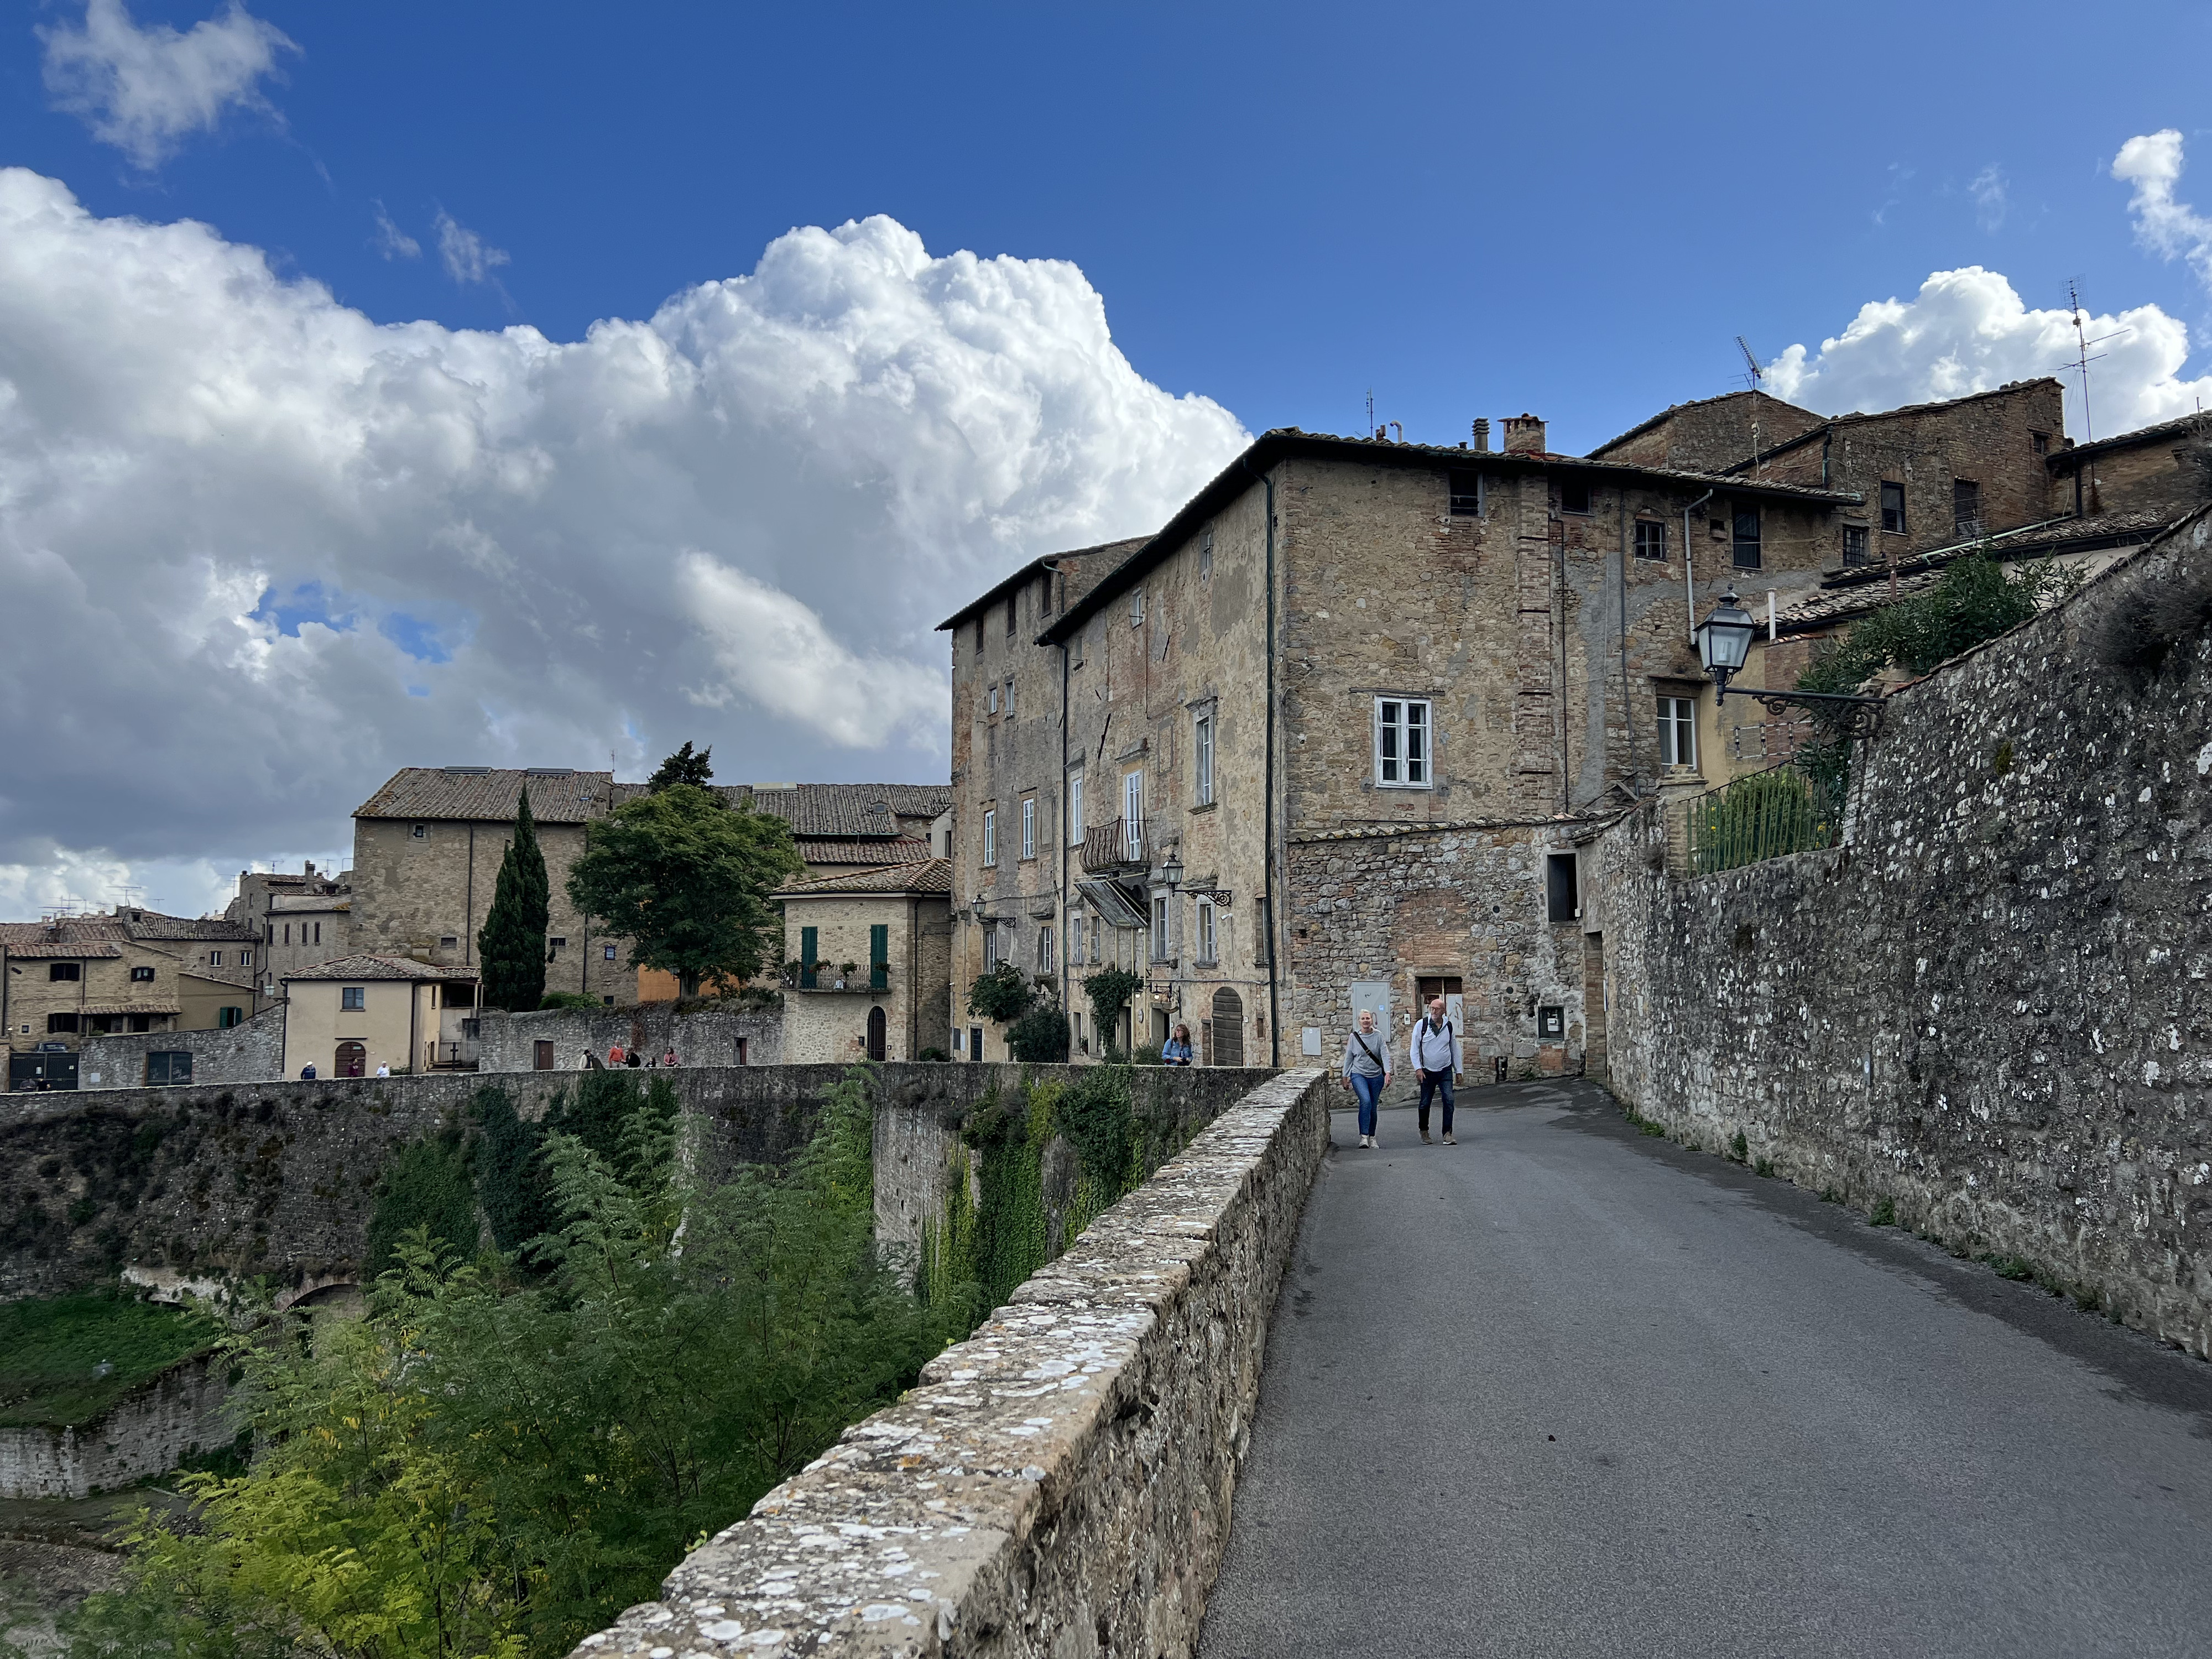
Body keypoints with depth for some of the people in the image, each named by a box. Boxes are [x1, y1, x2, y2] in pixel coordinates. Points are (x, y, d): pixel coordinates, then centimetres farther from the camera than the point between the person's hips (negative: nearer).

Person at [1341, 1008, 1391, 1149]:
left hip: (1376, 1076, 1)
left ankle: (1372, 1137, 24)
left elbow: (1385, 1055, -6)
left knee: (1373, 1107, 8)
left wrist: (1388, 1072, -19)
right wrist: (1346, 1077, 8)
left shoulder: (1378, 1036, 1)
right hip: (1359, 1075, -1)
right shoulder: (1353, 1037, 2)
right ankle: (1364, 1136, -21)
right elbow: (1348, 1058, 8)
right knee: (1366, 1101, -23)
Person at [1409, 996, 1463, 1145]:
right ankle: (1424, 1132, 26)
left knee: (1449, 1101, -13)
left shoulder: (1449, 1026, 3)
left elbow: (1455, 1049, 14)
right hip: (1427, 1071, -1)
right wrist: (1418, 1068, -12)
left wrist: (1458, 1071, 15)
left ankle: (1447, 1134, -10)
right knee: (1425, 1103, 6)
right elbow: (1414, 1049, -2)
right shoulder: (1421, 1025, -4)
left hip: (1446, 1071, 1)